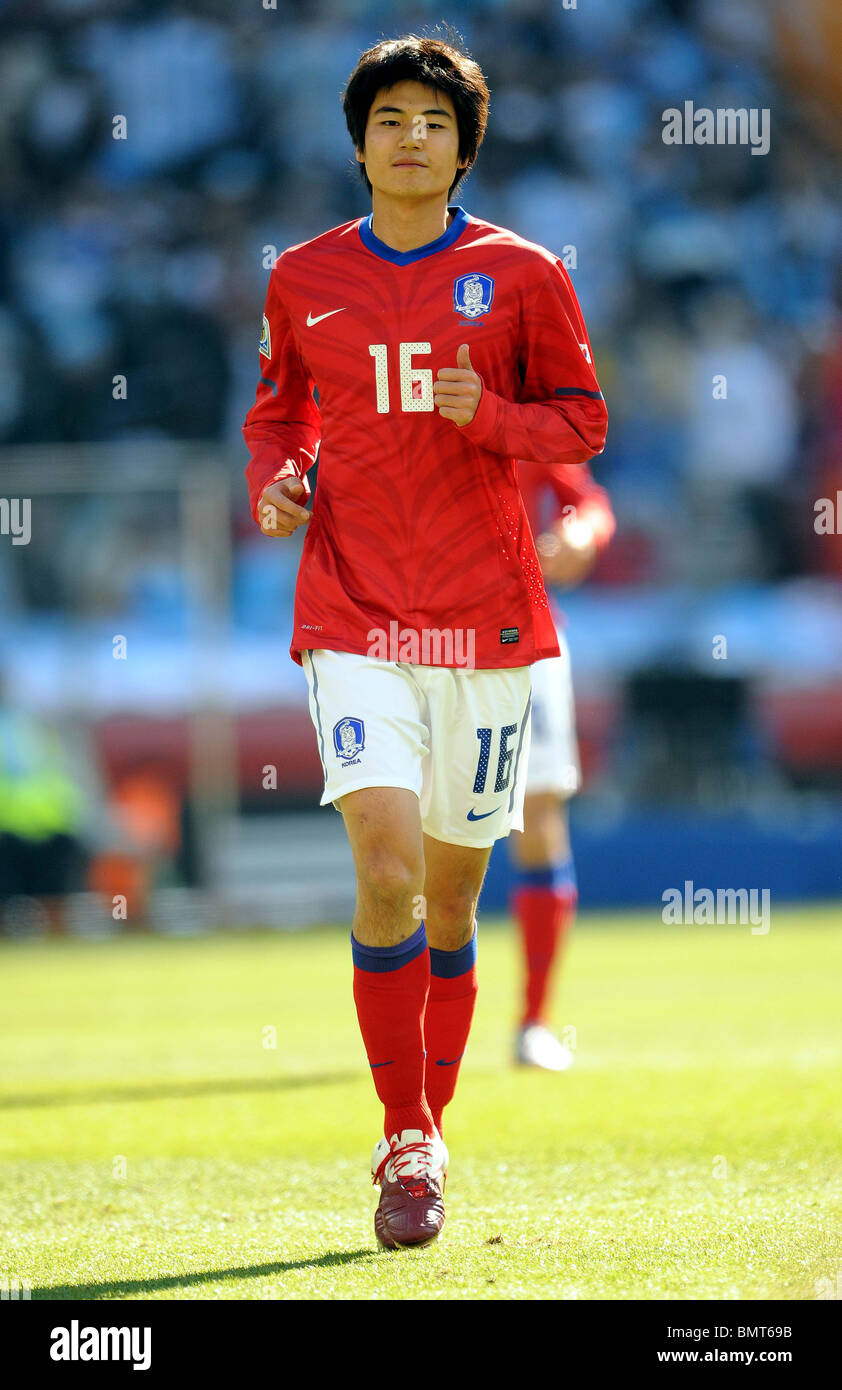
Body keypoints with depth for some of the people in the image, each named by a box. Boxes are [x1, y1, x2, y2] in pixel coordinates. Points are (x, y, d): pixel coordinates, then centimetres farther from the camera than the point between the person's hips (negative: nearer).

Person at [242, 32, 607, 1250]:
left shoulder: (522, 275, 2)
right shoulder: (304, 279, 7)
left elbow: (582, 422, 4)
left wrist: (487, 414, -14)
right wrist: (274, 481, -1)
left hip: (486, 619, 0)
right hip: (352, 619, 0)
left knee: (451, 892, 8)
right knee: (386, 865, -17)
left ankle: (428, 1132, 25)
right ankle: (405, 1147, -7)